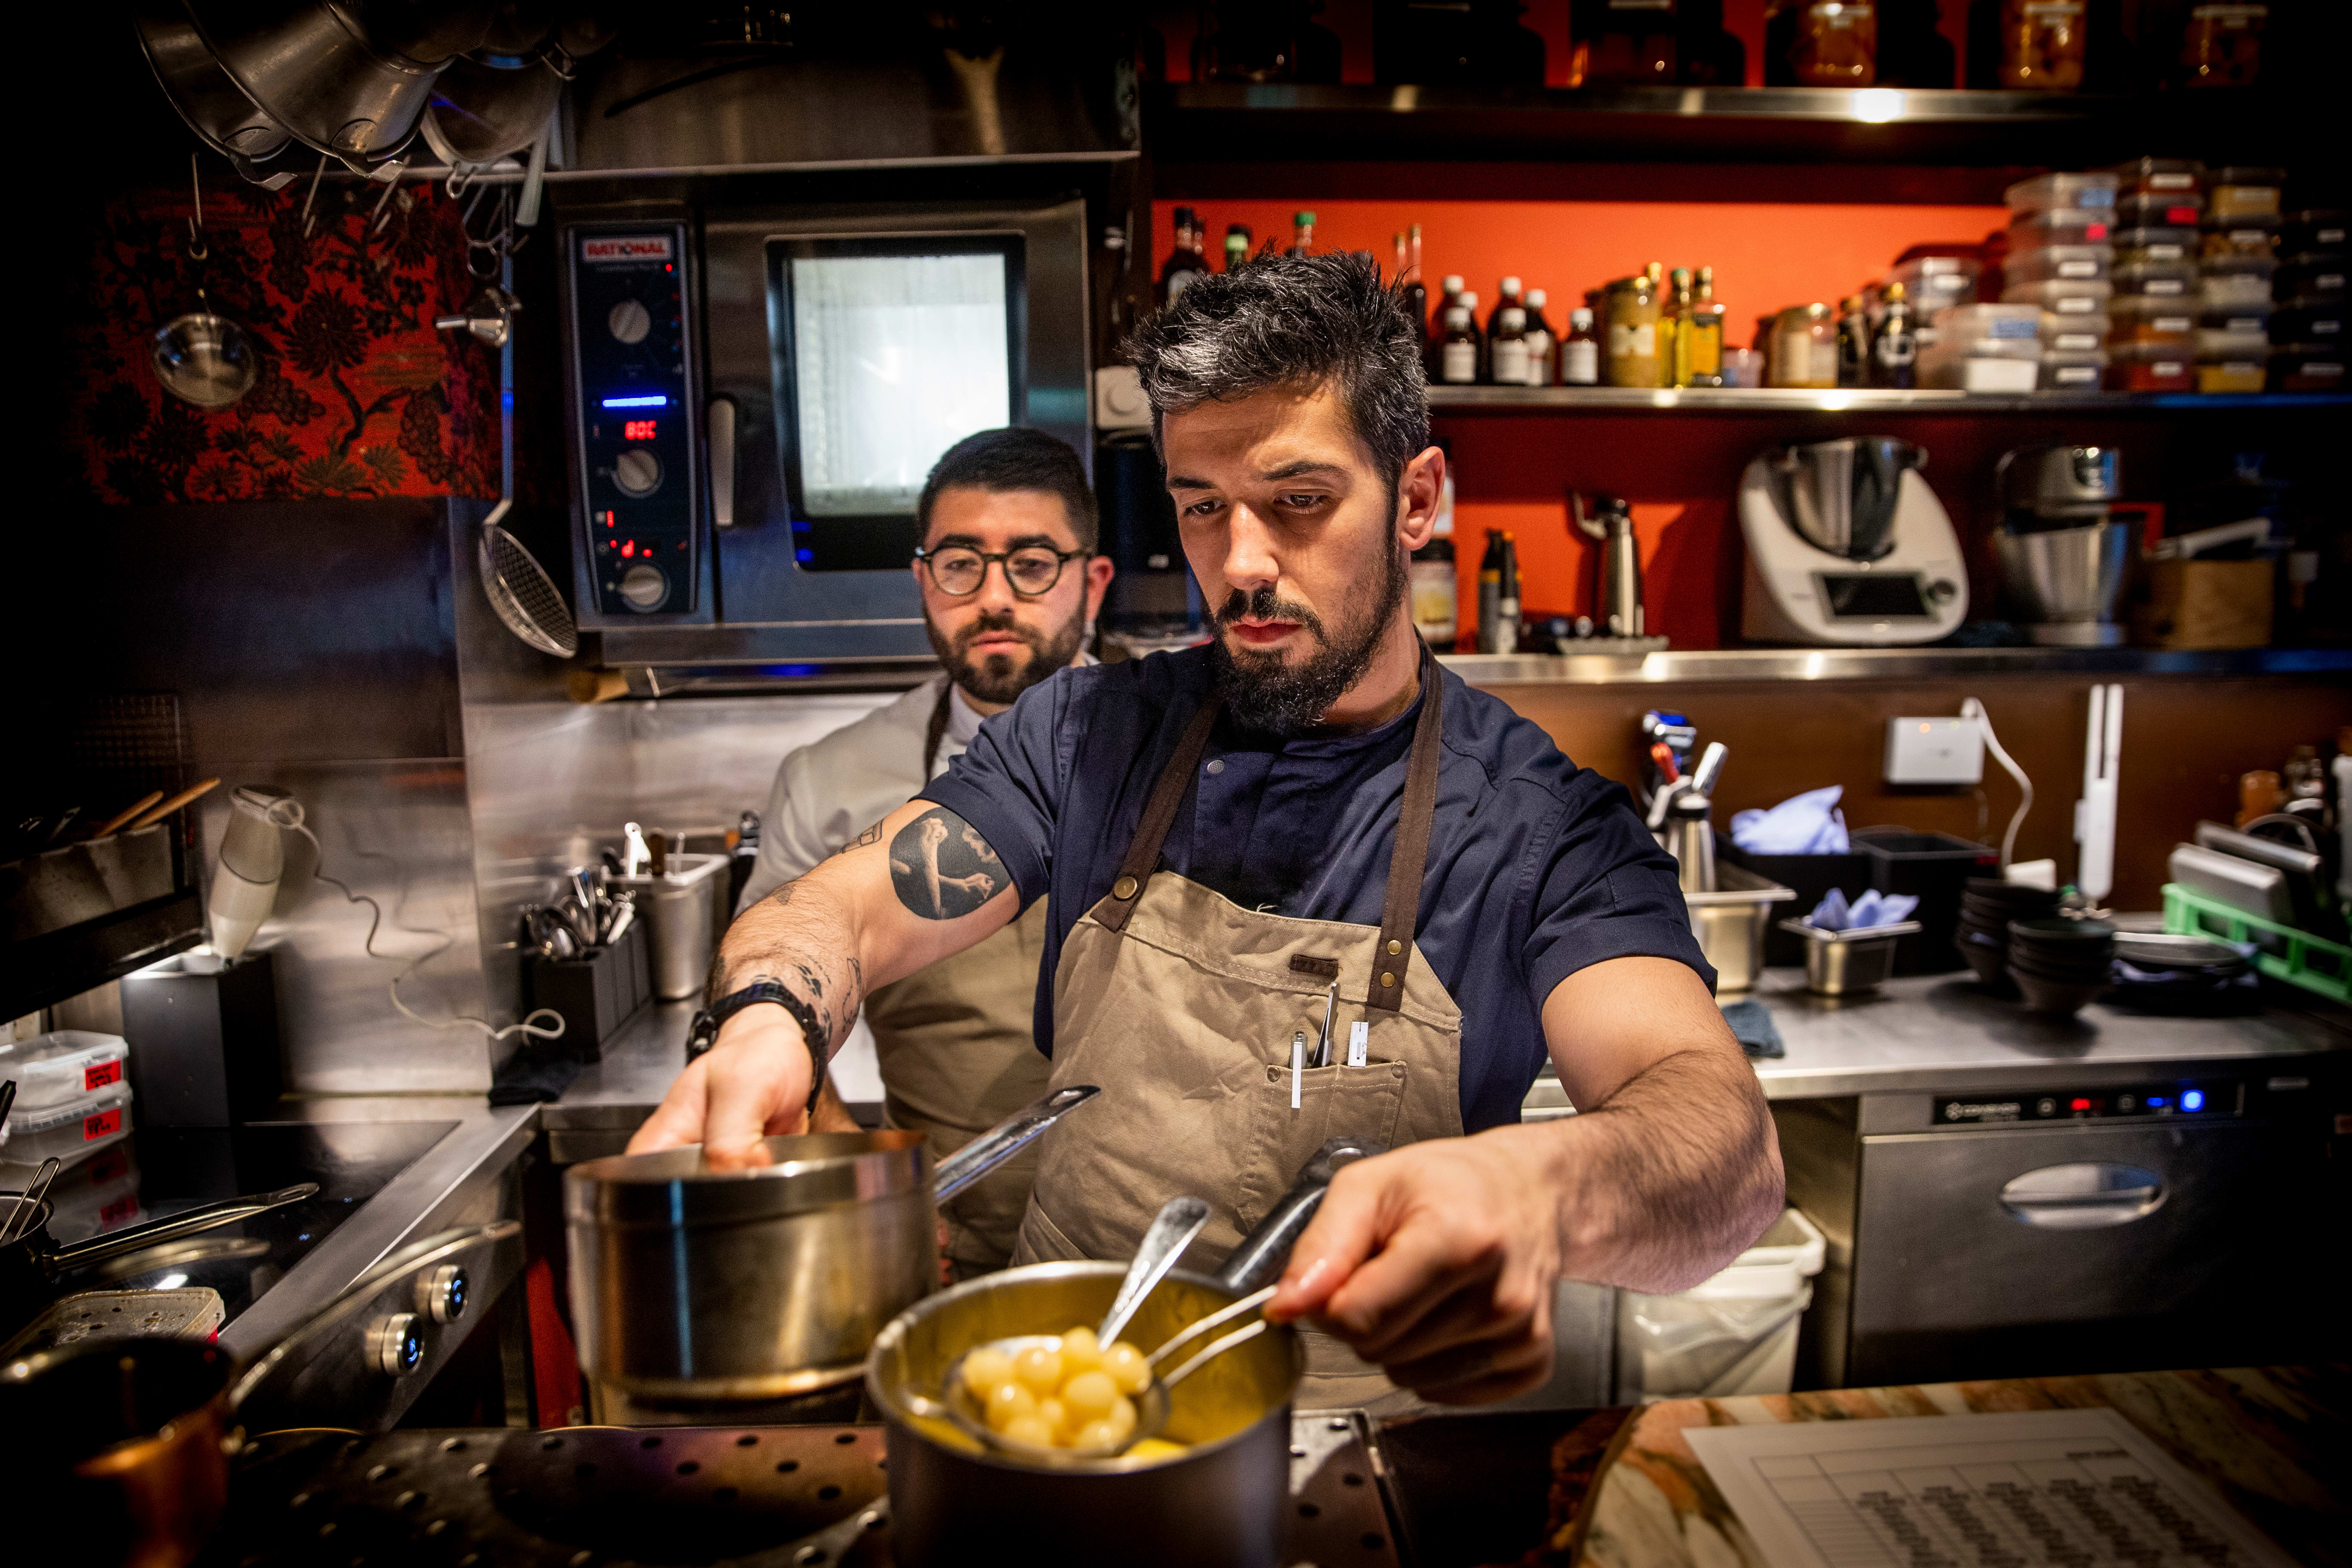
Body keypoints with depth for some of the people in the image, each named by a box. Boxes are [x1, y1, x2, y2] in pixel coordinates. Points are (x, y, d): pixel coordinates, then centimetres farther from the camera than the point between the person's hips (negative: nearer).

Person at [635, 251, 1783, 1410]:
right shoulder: (1089, 734, 4)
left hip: (1365, 1440, -1)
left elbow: (1730, 1150, -21)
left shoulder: (1544, 825, -8)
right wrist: (769, 1023, -29)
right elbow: (853, 904, -4)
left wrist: (1538, 1192, -45)